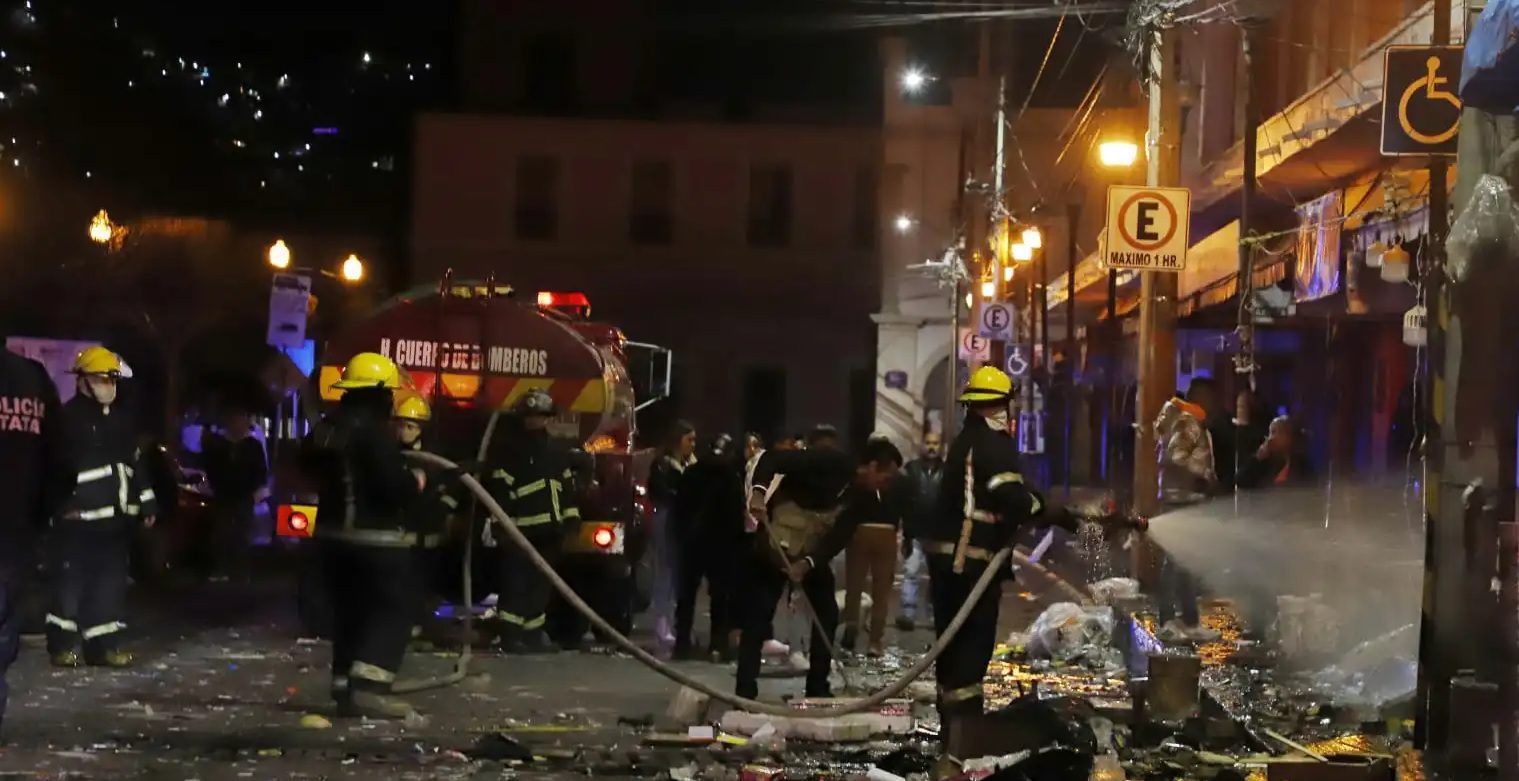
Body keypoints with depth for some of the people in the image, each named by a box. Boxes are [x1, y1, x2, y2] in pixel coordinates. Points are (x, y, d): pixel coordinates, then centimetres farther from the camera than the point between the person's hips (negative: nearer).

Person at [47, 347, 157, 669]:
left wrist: (147, 501, 20)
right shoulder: (69, 417, -9)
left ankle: (103, 644, 12)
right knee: (71, 579, -4)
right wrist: (64, 501, -21)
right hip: (79, 516, -7)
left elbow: (135, 461, 23)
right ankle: (62, 644, 4)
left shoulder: (120, 418, 17)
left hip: (115, 516, 8)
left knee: (111, 580, 7)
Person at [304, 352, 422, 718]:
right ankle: (368, 687, -18)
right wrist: (415, 482, -4)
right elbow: (394, 485, -23)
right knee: (392, 611, -6)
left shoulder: (326, 428, 10)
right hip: (378, 539, -9)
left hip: (335, 533, 9)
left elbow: (310, 469, 25)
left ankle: (346, 686, 16)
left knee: (350, 611, 15)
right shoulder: (374, 430, -18)